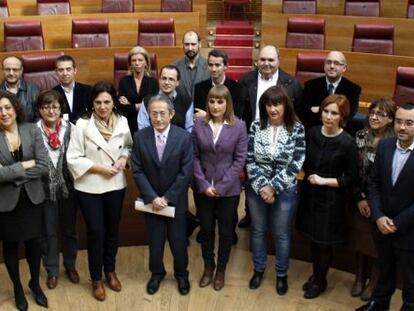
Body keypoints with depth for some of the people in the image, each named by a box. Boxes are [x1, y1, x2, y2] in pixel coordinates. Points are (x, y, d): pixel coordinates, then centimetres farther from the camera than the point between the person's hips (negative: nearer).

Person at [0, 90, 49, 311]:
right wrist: (25, 165, -19)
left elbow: (44, 166, -13)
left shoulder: (32, 130, -8)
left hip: (31, 197, 1)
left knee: (34, 241, 15)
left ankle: (35, 283, 40)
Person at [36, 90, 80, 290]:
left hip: (68, 187, 1)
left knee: (69, 229, 16)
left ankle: (70, 266, 36)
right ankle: (52, 270, 29)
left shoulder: (70, 128, -5)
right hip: (45, 189, -1)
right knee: (48, 232, 12)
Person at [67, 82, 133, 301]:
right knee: (96, 232, 3)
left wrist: (124, 159, -9)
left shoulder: (122, 122, -4)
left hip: (116, 185, 3)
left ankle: (110, 271, 37)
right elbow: (73, 158, -13)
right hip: (89, 187, -3)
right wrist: (100, 169, -17)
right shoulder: (82, 124, -14)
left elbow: (129, 146, 11)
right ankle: (96, 279, 23)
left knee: (112, 230, 16)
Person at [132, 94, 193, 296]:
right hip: (151, 200, 1)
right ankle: (156, 273, 38)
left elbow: (186, 172, -12)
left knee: (178, 241, 11)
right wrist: (152, 198, -15)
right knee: (155, 241, 15)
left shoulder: (184, 137, -13)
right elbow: (137, 171, -7)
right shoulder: (140, 137, -8)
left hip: (176, 200, -1)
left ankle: (181, 274, 35)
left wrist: (167, 198, -15)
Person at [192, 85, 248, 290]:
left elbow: (239, 159, -8)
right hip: (203, 188, 1)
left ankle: (221, 270, 30)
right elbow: (194, 156, -2)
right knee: (206, 229, 13)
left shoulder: (239, 126, -7)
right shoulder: (199, 125, -3)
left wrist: (221, 186, -12)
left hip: (228, 189, -1)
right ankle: (208, 267, 33)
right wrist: (203, 184, -11)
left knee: (225, 231, 11)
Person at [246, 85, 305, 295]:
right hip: (256, 188, 2)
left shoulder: (297, 129, -11)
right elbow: (249, 160, -6)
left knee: (281, 234, 13)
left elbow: (296, 165, -13)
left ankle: (281, 274, 33)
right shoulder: (256, 126, -6)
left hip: (284, 190, -2)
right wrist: (261, 186, -15)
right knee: (258, 230, 17)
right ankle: (258, 269, 37)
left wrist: (273, 187, -16)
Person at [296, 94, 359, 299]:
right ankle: (315, 274, 40)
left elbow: (352, 179, -12)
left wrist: (324, 181, -17)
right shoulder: (312, 133, -5)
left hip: (331, 200, -4)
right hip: (310, 194, 4)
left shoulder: (347, 143, -17)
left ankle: (321, 281, 34)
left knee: (325, 242, 12)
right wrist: (310, 177, -3)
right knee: (313, 238, 18)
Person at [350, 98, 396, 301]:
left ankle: (373, 282, 31)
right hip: (359, 201, 3)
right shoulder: (360, 137, -2)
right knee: (360, 240, 16)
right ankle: (359, 278, 35)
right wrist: (359, 198, -9)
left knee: (376, 244, 11)